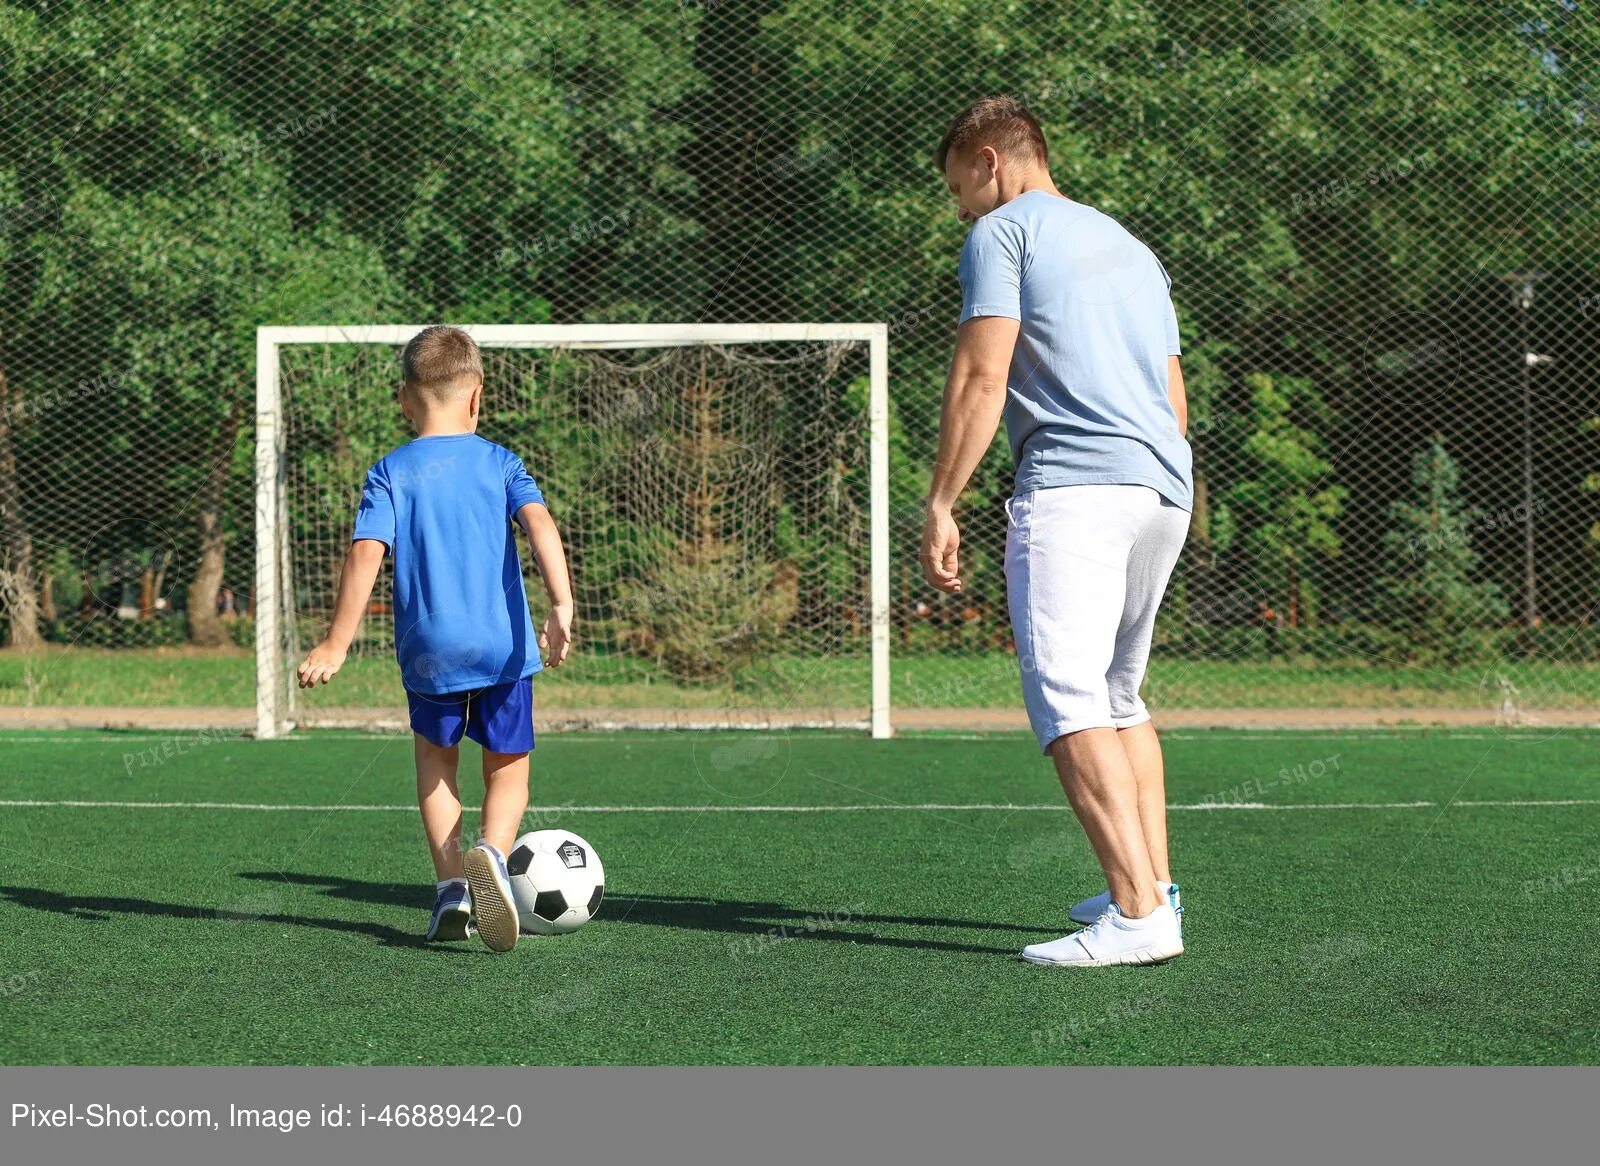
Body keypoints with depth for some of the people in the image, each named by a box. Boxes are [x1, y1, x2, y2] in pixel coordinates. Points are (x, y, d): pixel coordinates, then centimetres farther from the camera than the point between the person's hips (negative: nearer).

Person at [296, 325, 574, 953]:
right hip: (504, 645, 0)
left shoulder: (390, 473, 2)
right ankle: (492, 853, -18)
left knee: (435, 759, 23)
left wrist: (336, 644, -7)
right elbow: (540, 524, -12)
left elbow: (365, 554, -8)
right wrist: (562, 605, -19)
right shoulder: (500, 462, 4)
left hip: (428, 650, 0)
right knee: (508, 768, 13)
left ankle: (451, 885, 10)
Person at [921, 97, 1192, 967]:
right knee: (1121, 698, 21)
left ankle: (1138, 915, -27)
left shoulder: (1002, 232, 4)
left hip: (1072, 485, -8)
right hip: (1165, 487, 9)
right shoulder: (1132, 248, 28)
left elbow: (981, 379, -7)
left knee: (1067, 699, -16)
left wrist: (940, 506, -8)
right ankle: (1153, 885, 18)